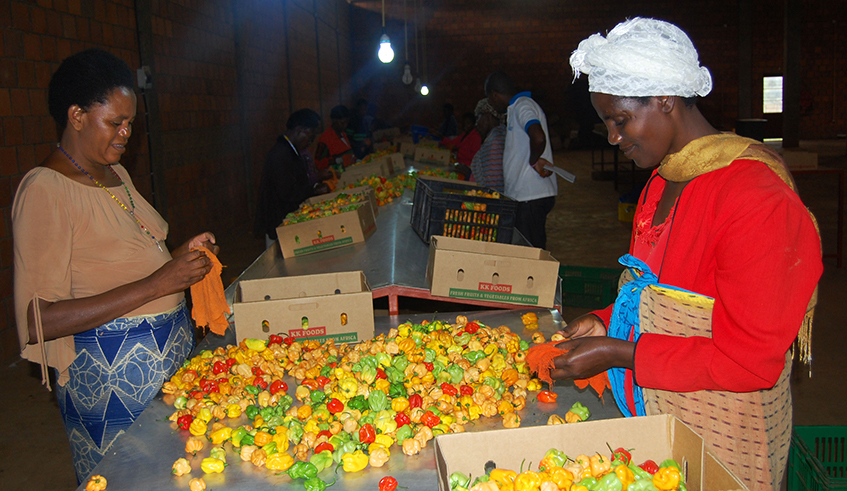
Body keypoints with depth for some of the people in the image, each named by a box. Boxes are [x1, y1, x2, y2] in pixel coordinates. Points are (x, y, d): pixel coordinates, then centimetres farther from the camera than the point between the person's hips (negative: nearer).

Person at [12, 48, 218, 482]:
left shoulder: (115, 173, 10)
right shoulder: (45, 191, -16)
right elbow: (38, 322, -23)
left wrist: (179, 257, 2)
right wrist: (156, 284, -25)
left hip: (172, 348, 8)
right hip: (112, 372, -8)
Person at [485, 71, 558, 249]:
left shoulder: (522, 106, -12)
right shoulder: (519, 106, 19)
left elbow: (538, 138, -30)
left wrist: (533, 161, -15)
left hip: (531, 196, -10)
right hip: (524, 195, 10)